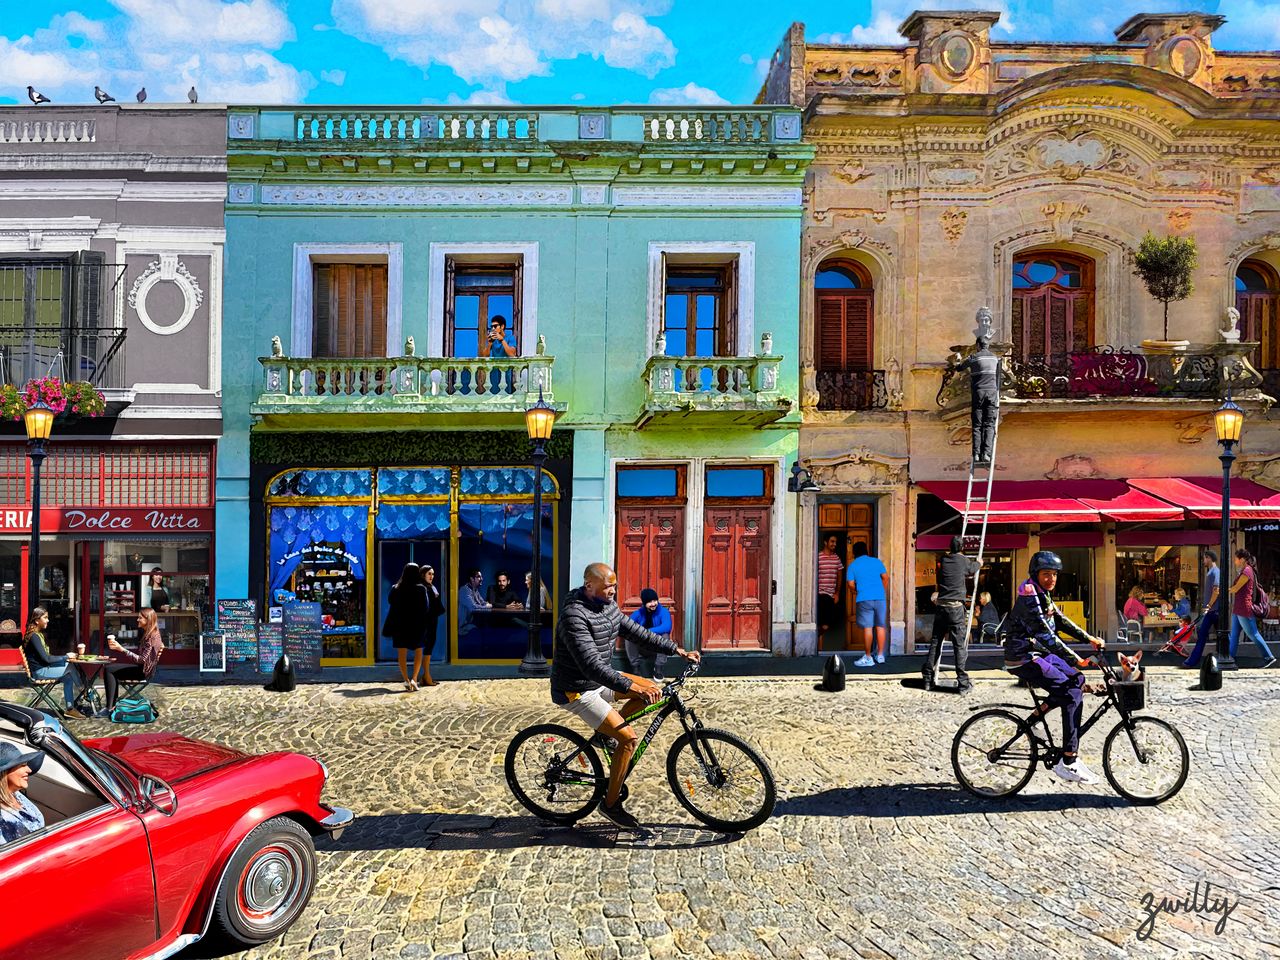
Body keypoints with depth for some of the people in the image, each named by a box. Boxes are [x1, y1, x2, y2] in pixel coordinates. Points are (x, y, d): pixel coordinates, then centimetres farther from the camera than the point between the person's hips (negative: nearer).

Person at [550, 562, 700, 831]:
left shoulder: (607, 606, 0)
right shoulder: (574, 616, -28)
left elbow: (637, 632, 8)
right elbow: (592, 666, -35)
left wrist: (677, 650, 4)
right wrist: (631, 687, -42)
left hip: (600, 678, 9)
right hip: (577, 691, -9)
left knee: (652, 690, 4)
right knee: (629, 738, -15)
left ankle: (605, 731, 14)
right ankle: (611, 804, 1)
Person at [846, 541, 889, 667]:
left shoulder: (853, 565, 4)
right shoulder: (876, 561, 10)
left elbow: (851, 585, -2)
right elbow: (885, 578, 8)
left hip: (864, 599, -3)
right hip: (880, 598, 3)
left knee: (867, 628, -3)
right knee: (880, 626, 10)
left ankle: (868, 658, -1)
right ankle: (880, 655, 15)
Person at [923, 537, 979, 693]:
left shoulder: (943, 561, 8)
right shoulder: (964, 561, -1)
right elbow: (974, 570, 21)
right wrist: (978, 562, 46)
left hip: (941, 605, 4)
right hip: (956, 607, -4)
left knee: (935, 642, 9)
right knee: (960, 644, -1)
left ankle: (928, 679, 13)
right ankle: (963, 682, -2)